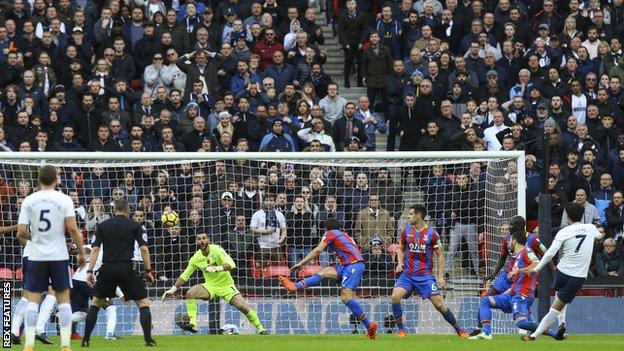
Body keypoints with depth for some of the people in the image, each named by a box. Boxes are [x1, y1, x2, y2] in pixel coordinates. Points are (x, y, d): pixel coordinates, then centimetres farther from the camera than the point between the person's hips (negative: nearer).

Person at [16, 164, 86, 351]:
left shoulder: (29, 200, 0)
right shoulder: (64, 199, -3)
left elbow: (21, 232, -3)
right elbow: (72, 228, -10)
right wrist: (81, 252, 0)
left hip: (36, 257, 1)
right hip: (59, 257, -1)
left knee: (32, 300, 4)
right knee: (63, 299, 6)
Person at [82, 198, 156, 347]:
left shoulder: (103, 226, 10)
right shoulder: (135, 226, 5)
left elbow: (95, 249, 2)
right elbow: (144, 248, -4)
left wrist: (90, 271, 2)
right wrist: (148, 270, 2)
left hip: (107, 269, 2)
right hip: (126, 270, -2)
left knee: (96, 303, 18)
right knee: (143, 303, 8)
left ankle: (86, 339, 11)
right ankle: (148, 339, -4)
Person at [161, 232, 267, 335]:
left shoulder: (216, 250, -17)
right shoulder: (196, 259, -5)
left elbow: (231, 264, -29)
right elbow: (184, 276, 5)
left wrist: (217, 268, -46)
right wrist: (173, 289, -3)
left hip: (226, 285, -3)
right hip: (210, 286, 3)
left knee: (242, 306, -19)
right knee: (190, 293, -23)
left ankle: (261, 329, 0)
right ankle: (193, 324, -20)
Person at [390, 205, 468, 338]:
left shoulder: (431, 233, -7)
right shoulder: (407, 231, 3)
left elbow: (440, 254, -1)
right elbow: (401, 248, 18)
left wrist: (440, 276, -6)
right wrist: (400, 263, -1)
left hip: (425, 276, -3)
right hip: (407, 275, 3)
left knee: (438, 303, -8)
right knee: (395, 297, -18)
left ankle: (459, 330, 8)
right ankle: (401, 330, -4)